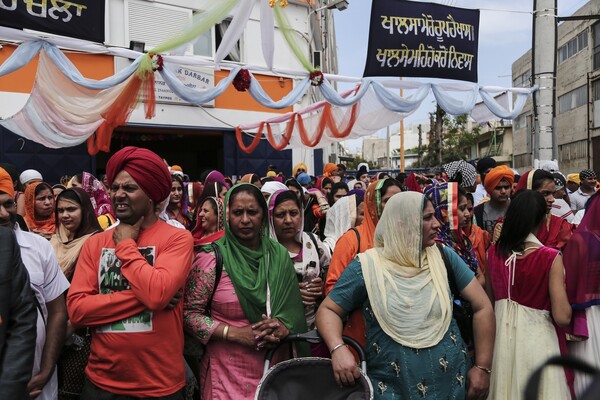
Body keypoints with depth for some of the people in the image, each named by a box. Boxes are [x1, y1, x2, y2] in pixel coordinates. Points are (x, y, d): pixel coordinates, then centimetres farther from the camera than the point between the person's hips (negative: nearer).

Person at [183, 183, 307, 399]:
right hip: (228, 370, -3)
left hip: (276, 365, 4)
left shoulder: (279, 254, 2)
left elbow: (295, 307, 8)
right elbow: (190, 313, -8)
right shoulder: (212, 258, -9)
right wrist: (235, 333, -18)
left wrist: (283, 326, -13)